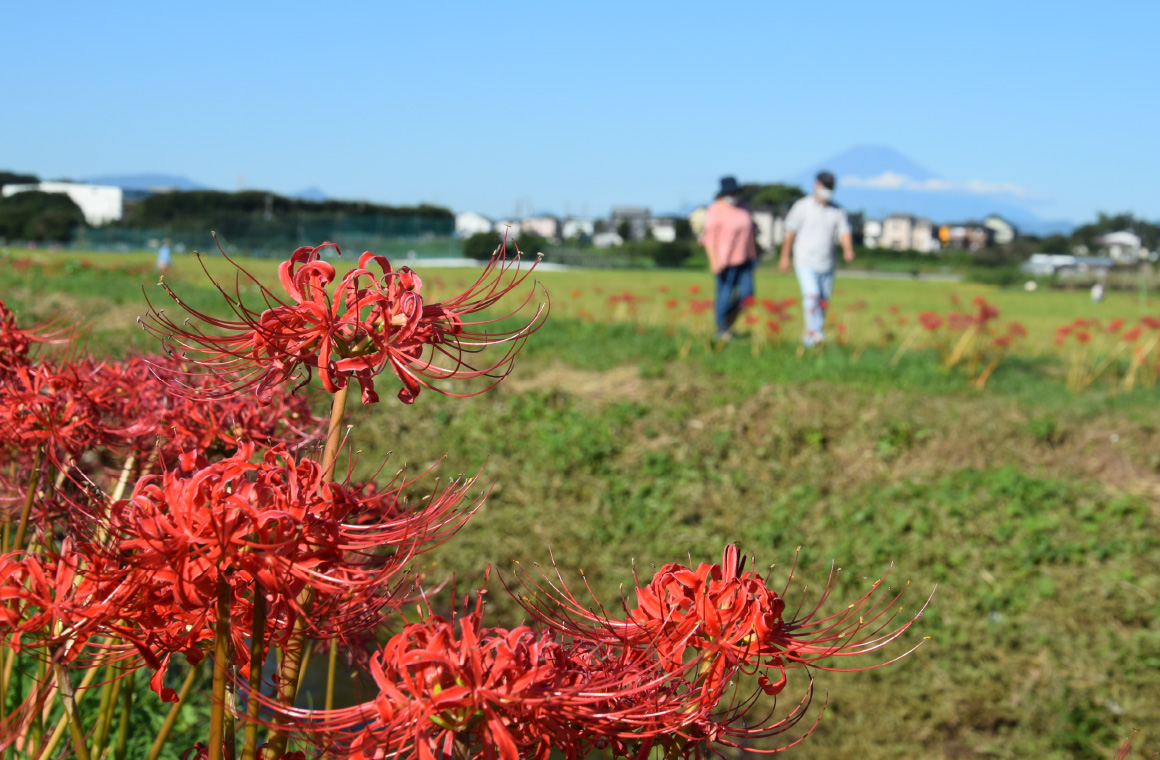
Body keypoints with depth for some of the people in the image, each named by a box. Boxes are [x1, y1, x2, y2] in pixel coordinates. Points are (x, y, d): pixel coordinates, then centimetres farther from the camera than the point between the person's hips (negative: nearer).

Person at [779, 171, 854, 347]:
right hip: (805, 262, -4)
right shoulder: (802, 207, -5)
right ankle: (814, 331, -28)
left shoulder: (837, 211, 4)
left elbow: (845, 233, -5)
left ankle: (808, 335, 22)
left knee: (823, 302, 8)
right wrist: (785, 257, 2)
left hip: (826, 265, 4)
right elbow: (790, 232, 0)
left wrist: (848, 250, -26)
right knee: (812, 295, -23)